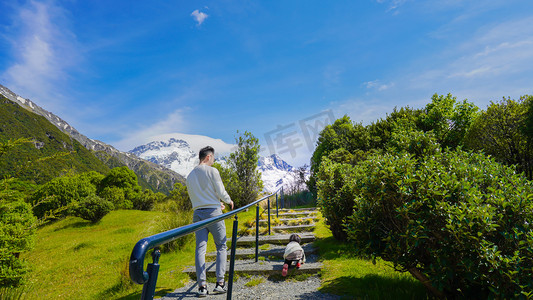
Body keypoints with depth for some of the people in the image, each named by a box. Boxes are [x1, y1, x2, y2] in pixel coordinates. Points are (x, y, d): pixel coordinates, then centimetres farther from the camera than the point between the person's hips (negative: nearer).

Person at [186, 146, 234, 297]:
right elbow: (221, 192, -9)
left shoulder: (190, 175, 15)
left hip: (198, 213, 5)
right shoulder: (211, 171, -5)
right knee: (221, 246, 7)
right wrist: (229, 201, 13)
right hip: (213, 212, -5)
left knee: (200, 248, 4)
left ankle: (202, 286, 2)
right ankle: (220, 282, 5)